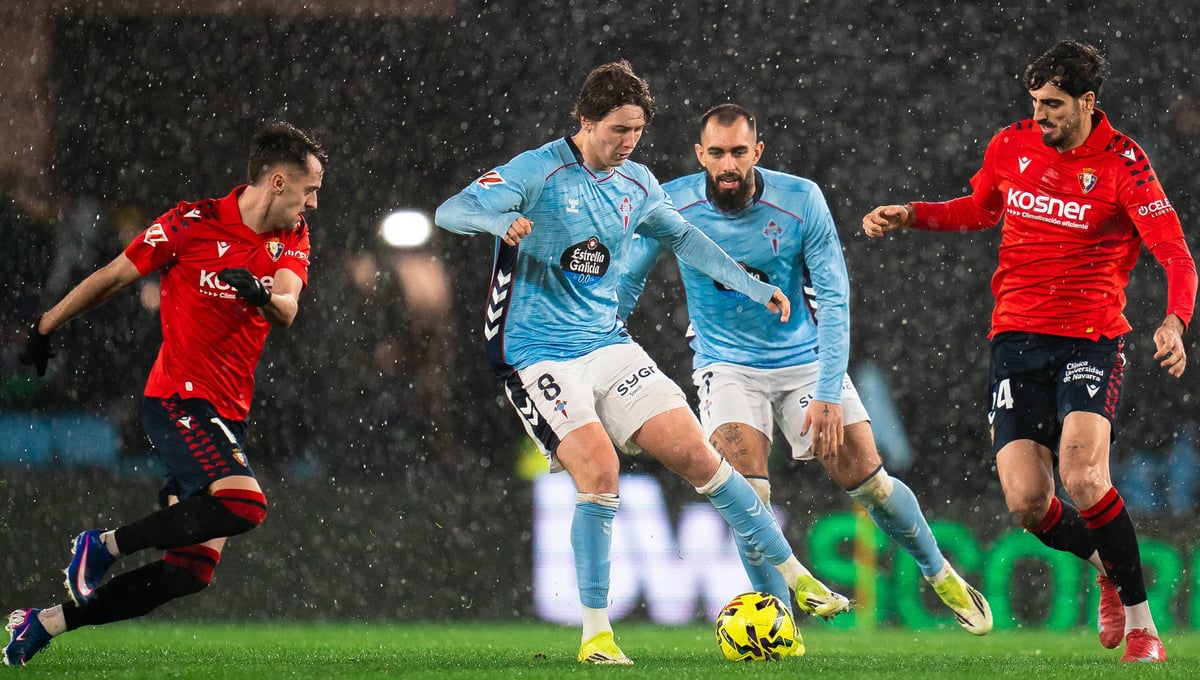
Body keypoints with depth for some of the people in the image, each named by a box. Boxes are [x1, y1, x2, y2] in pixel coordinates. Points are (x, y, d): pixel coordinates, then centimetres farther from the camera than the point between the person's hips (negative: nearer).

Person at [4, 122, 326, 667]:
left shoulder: (292, 240, 9)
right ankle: (104, 545, -10)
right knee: (243, 505, -29)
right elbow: (113, 278, 2)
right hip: (178, 398, -7)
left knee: (193, 569, 0)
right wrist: (45, 329, 9)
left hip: (227, 417, 7)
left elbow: (286, 310, -9)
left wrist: (262, 293, -32)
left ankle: (45, 623, 9)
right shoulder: (193, 223, -8)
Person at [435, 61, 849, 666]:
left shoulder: (637, 184, 7)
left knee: (695, 452, -2)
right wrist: (500, 220, -44)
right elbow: (451, 211, -22)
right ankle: (595, 633, -11)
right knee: (599, 469, -22)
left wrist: (753, 288, 22)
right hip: (537, 355, -6)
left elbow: (681, 236, 26)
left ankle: (793, 575, 10)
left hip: (607, 344, 6)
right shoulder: (537, 172, -12)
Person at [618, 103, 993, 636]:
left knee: (866, 479, -3)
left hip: (804, 357, 0)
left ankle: (940, 575, 22)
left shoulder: (800, 201, -17)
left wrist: (829, 393, -22)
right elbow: (628, 280, 0)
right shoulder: (672, 205, -15)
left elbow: (834, 297, -15)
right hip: (727, 365, 0)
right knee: (746, 491, -20)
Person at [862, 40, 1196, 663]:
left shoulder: (1121, 162, -10)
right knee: (1026, 504, -9)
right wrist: (910, 214, 12)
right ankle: (1107, 565, 25)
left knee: (1083, 479, -25)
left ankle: (1139, 620, -5)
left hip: (1092, 338, -4)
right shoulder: (1010, 145, 4)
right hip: (1017, 336, 4)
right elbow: (980, 210, 26)